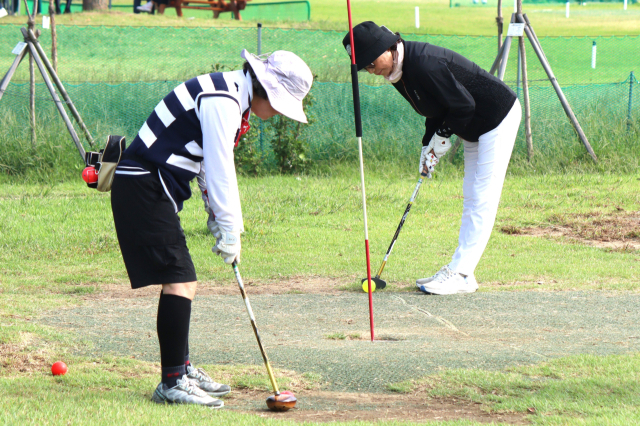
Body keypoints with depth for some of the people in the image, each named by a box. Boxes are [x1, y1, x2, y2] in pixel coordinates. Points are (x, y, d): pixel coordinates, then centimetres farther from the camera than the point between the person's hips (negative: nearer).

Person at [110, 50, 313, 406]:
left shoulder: (232, 99, 16)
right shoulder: (222, 101, -18)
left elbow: (213, 166, 23)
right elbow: (219, 169, -19)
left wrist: (217, 216, 18)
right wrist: (230, 229, -16)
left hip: (153, 191, 11)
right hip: (144, 189, -11)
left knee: (182, 281, 18)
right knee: (179, 281, -15)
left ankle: (183, 369, 30)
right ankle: (172, 383, -14)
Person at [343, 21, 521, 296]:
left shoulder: (424, 65, -29)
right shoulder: (399, 72, 1)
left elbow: (464, 105, -26)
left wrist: (442, 137, -12)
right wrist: (428, 145, 1)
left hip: (499, 118, -11)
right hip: (474, 128, 11)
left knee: (482, 199, -10)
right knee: (471, 198, 11)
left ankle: (460, 274, -14)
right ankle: (459, 271, 13)